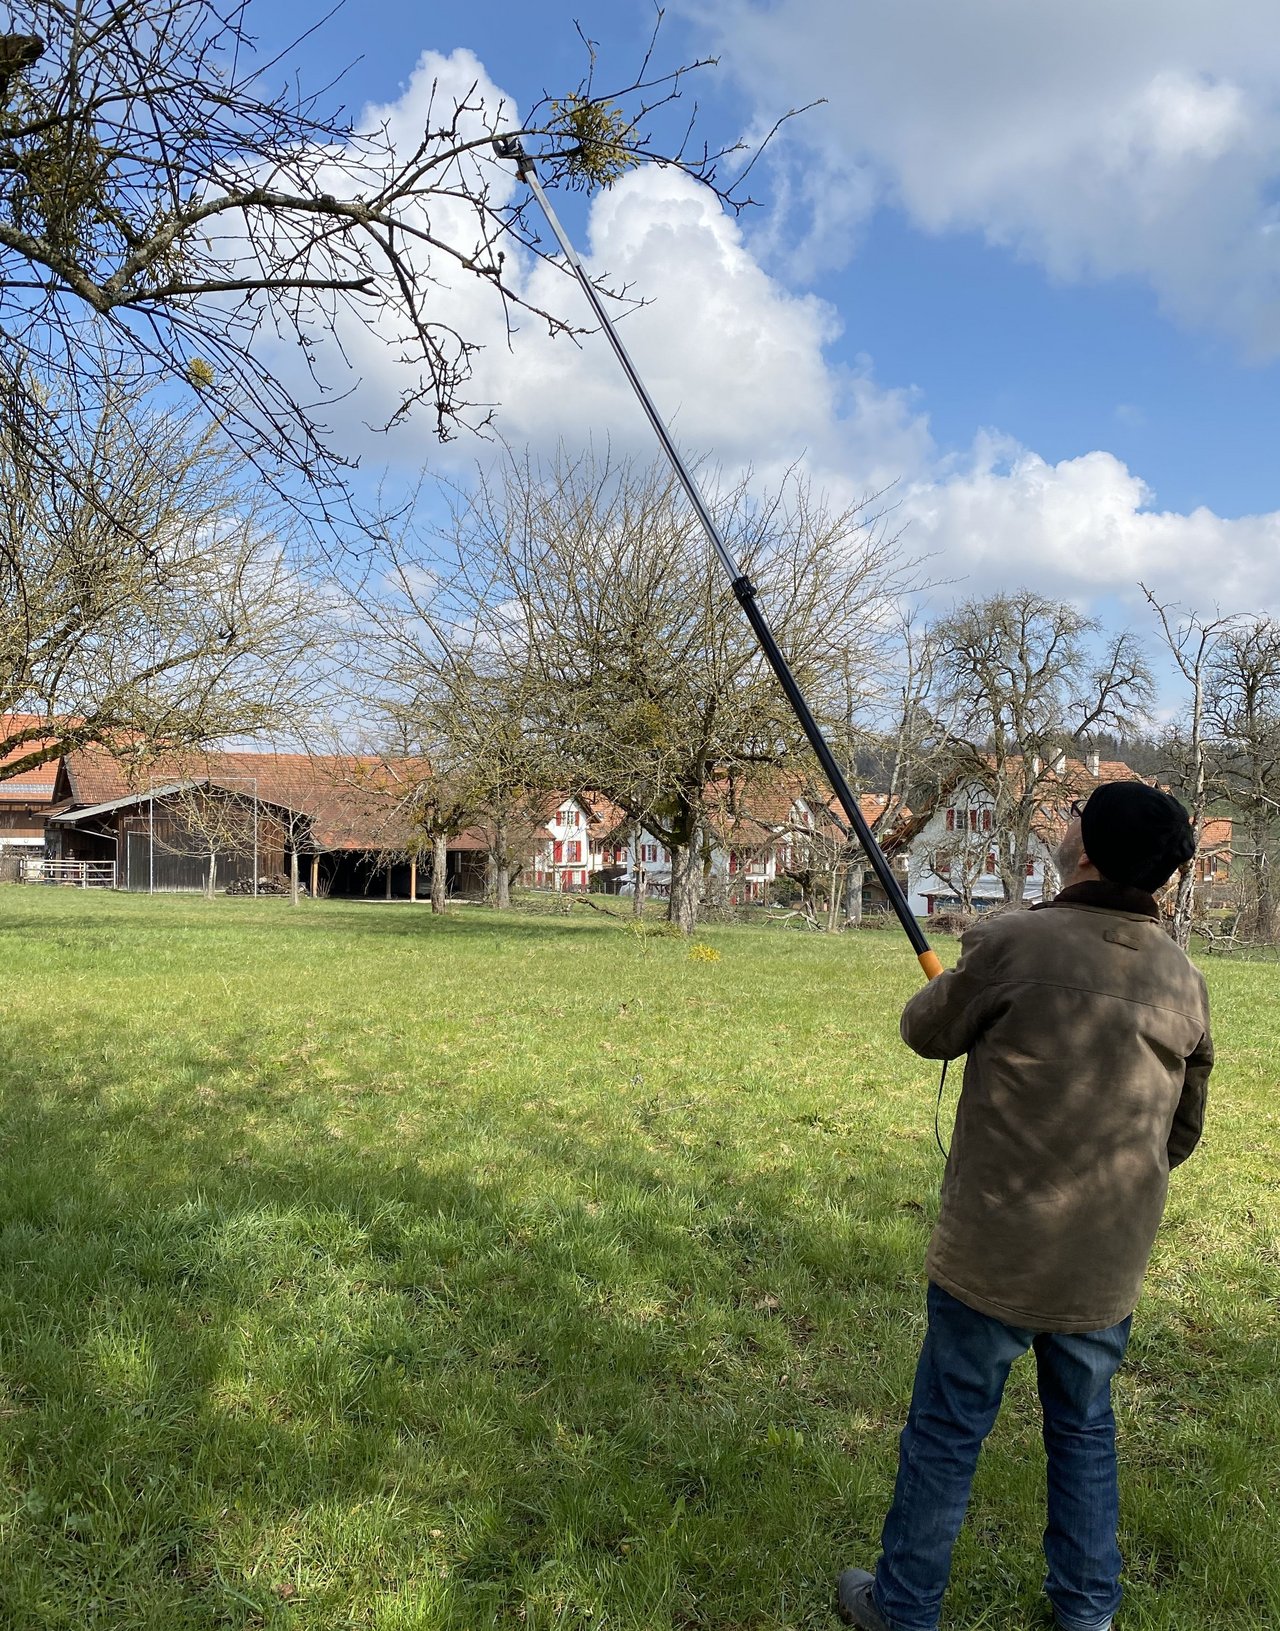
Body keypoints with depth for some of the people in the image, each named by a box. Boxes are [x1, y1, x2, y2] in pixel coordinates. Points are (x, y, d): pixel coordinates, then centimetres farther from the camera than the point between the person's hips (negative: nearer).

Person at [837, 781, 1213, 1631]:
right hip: (1109, 1266, 5)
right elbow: (1182, 1132, 10)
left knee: (946, 1435, 12)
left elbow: (926, 1033, -1)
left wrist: (950, 989, 20)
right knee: (1085, 1433, 24)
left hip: (992, 1256, -4)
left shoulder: (1014, 944, -18)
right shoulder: (1185, 980, -1)